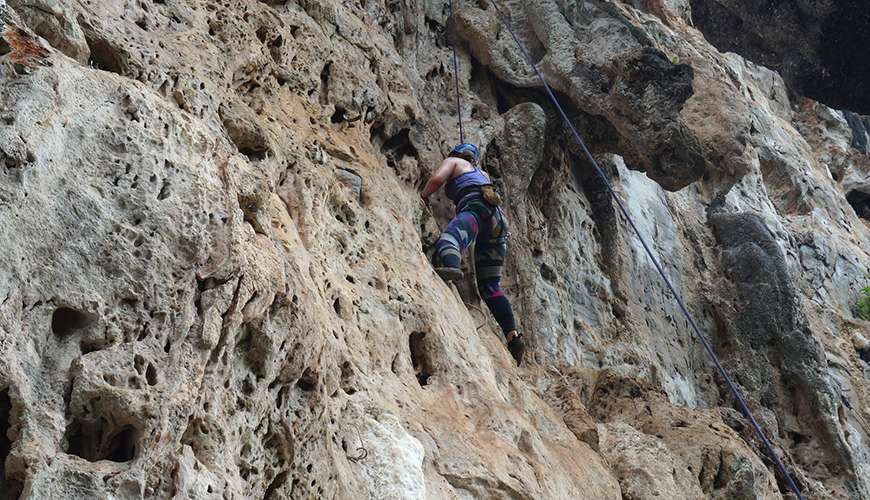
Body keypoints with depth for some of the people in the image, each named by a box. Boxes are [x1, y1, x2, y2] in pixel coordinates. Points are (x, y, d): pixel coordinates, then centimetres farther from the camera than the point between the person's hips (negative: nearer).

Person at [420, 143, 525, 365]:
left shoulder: (454, 161, 23)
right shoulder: (482, 173, 42)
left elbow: (437, 179, 5)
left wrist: (422, 197, 20)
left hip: (476, 207, -7)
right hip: (498, 218, 7)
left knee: (448, 239, -38)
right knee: (490, 286, 8)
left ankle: (450, 266, -74)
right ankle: (513, 336, -6)